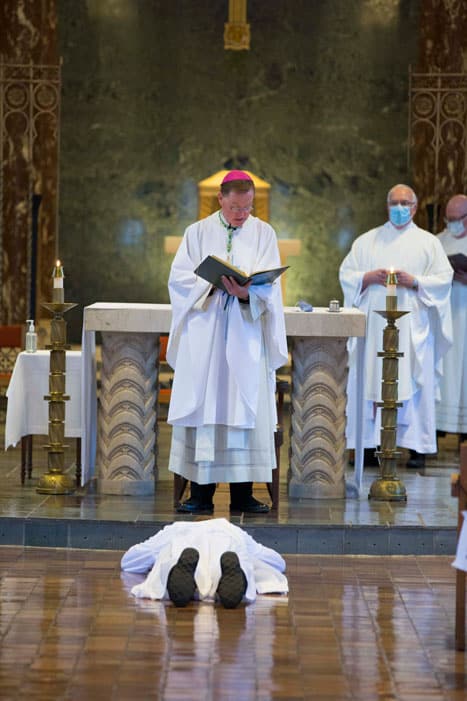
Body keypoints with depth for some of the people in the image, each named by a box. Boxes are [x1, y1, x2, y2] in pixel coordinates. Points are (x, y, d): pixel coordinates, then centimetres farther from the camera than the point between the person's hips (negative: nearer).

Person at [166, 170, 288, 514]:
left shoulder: (264, 233, 8)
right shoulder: (198, 233, 9)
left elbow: (269, 283, -2)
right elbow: (180, 278, 1)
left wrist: (247, 293, -22)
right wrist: (213, 282, -15)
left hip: (246, 334, 0)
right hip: (204, 334, 0)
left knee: (246, 411, -2)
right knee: (202, 408, -3)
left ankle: (242, 493, 2)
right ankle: (201, 492, 0)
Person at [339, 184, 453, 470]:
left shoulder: (428, 242, 9)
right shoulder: (367, 240, 14)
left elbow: (443, 278, 1)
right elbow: (346, 274, 10)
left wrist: (413, 281, -13)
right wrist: (368, 278, -9)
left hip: (411, 325, -2)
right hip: (373, 324, 2)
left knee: (413, 381, -4)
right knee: (370, 380, -3)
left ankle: (417, 446, -1)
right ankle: (369, 442, 1)